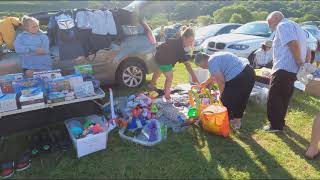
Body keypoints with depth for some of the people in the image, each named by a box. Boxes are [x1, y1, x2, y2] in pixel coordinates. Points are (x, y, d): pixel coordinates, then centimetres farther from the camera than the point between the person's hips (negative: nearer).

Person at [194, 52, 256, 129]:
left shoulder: (211, 62, -11)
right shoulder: (215, 57, 19)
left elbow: (221, 81, -13)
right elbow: (214, 75, 35)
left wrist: (221, 94, 4)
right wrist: (205, 83, 47)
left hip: (238, 78, -10)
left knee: (226, 101, 7)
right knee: (241, 100, 24)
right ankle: (237, 121, 40)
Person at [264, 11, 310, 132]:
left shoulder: (283, 25, -8)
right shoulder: (294, 26, 25)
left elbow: (293, 44, -24)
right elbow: (306, 49, 23)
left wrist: (299, 63, -18)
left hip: (284, 69, -10)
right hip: (293, 70, 10)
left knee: (274, 98, -2)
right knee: (283, 98, 17)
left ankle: (275, 125, 3)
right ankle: (279, 122, 27)